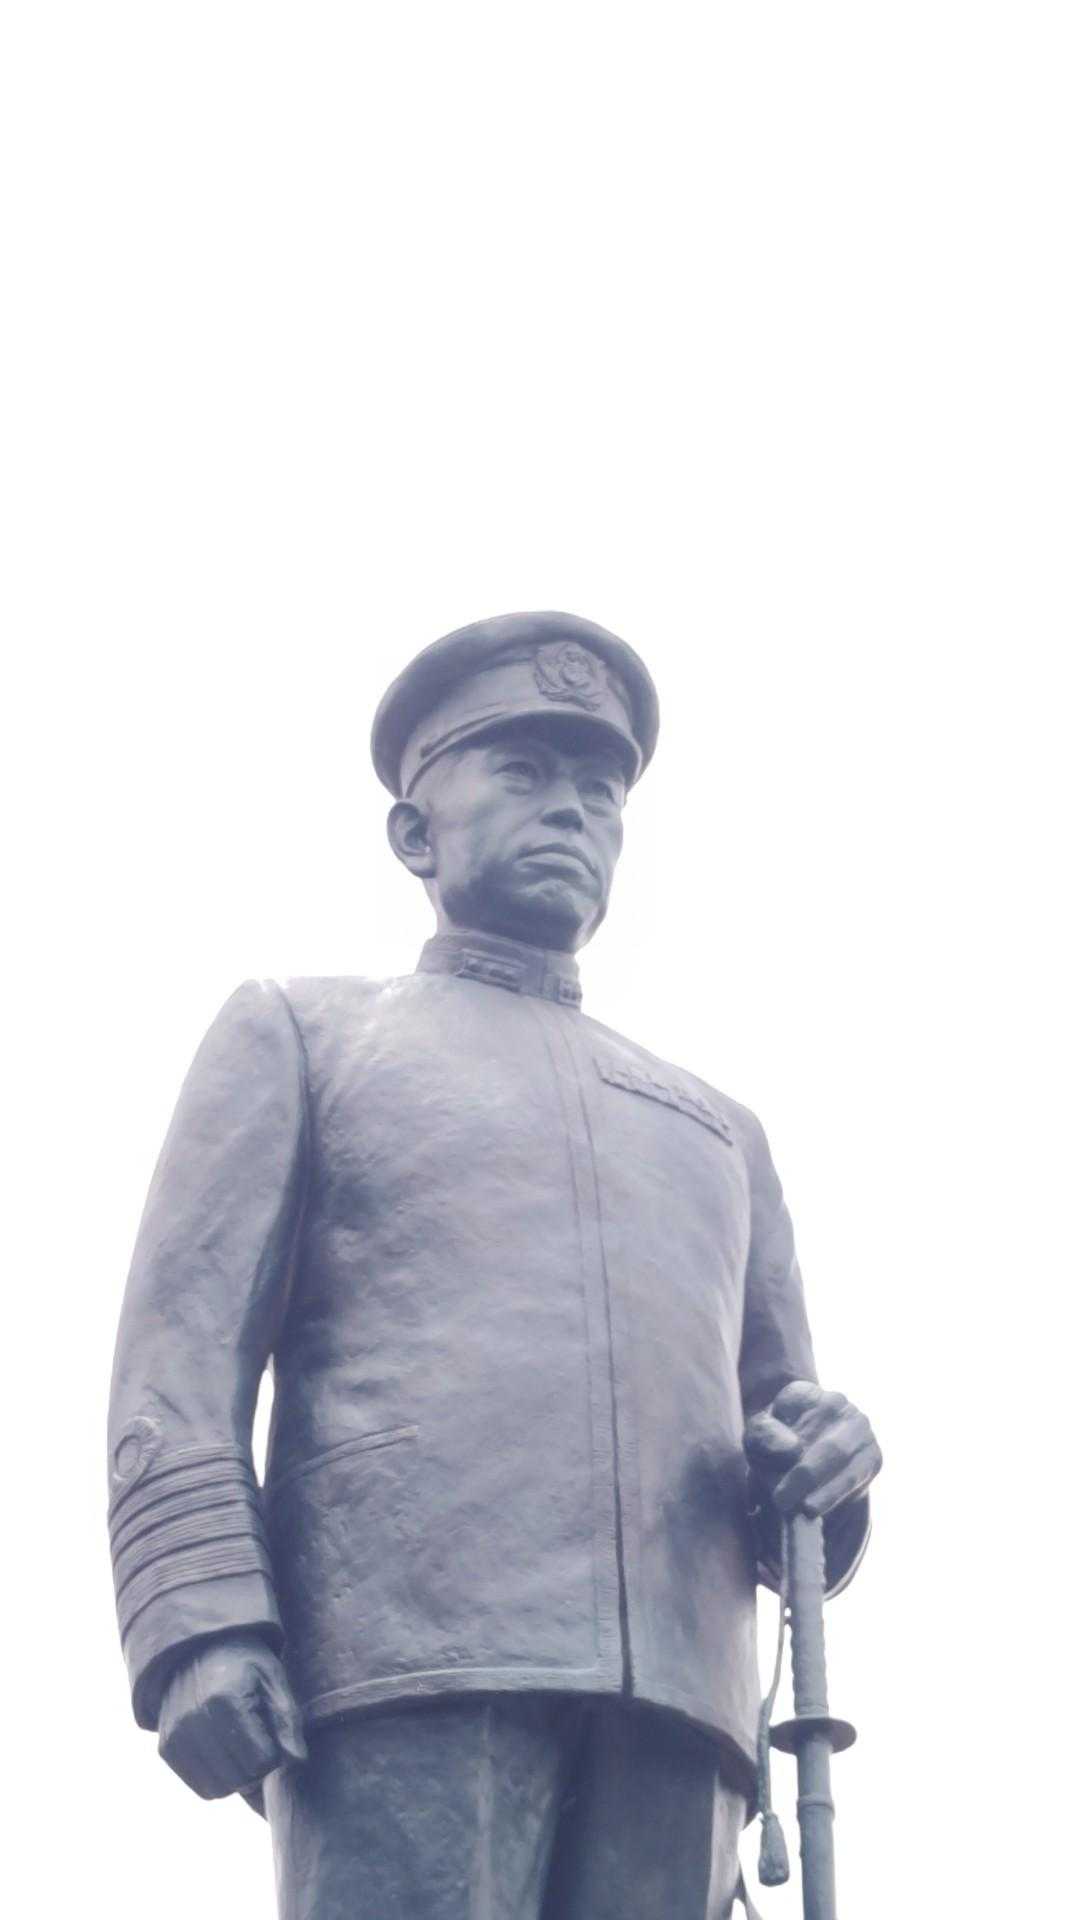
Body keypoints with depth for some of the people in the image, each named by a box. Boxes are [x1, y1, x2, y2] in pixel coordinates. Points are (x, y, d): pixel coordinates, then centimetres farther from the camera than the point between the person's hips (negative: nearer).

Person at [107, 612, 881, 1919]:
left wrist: (819, 1478, 3)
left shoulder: (717, 1132, 33)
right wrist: (203, 1623, -10)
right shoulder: (296, 1037, 21)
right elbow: (180, 1352, 7)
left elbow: (777, 1422, 29)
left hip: (671, 1712, 4)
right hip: (409, 1674, -4)